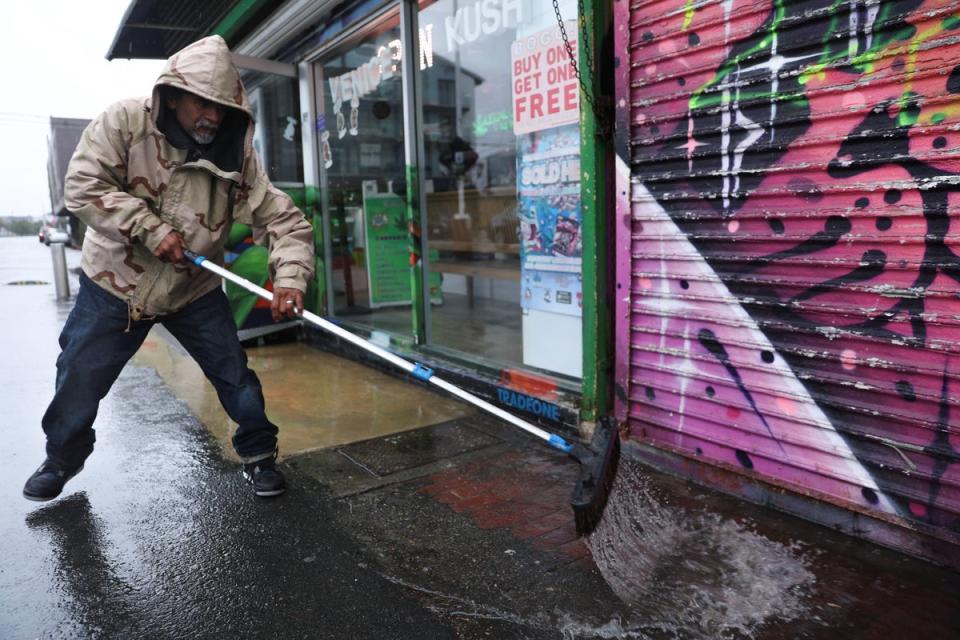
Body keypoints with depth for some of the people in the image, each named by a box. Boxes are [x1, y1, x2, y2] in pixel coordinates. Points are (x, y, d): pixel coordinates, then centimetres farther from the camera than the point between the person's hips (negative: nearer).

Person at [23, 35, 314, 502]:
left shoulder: (237, 157, -13)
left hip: (195, 291, 1)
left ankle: (258, 454, 21)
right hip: (114, 284, 0)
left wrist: (289, 278, -35)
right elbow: (83, 185, -19)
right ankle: (62, 458, 37)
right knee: (79, 378, 9)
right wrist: (151, 230, -28)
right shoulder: (124, 123, -15)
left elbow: (284, 219, -18)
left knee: (235, 375, -1)